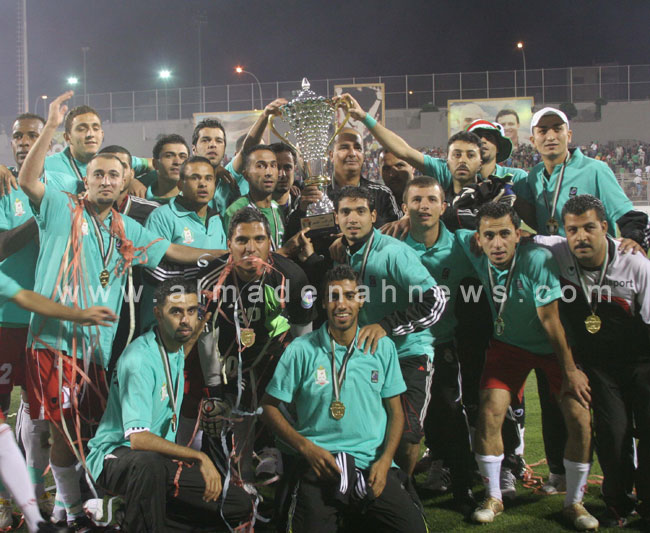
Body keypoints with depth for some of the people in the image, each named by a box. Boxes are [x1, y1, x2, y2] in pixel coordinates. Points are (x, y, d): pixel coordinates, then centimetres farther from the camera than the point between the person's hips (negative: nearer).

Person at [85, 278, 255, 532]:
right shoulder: (139, 359, -22)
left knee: (240, 505, -3)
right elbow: (138, 438, -30)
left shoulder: (176, 349, 6)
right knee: (147, 463, -44)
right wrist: (199, 457, -29)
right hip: (116, 454, -8)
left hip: (160, 456, 9)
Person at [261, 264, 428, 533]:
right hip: (317, 461, -2)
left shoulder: (382, 347, 8)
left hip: (372, 463, 2)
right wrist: (307, 448, -7)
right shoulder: (301, 350, 0)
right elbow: (269, 406, 5)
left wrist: (384, 460, -4)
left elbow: (395, 411, 12)